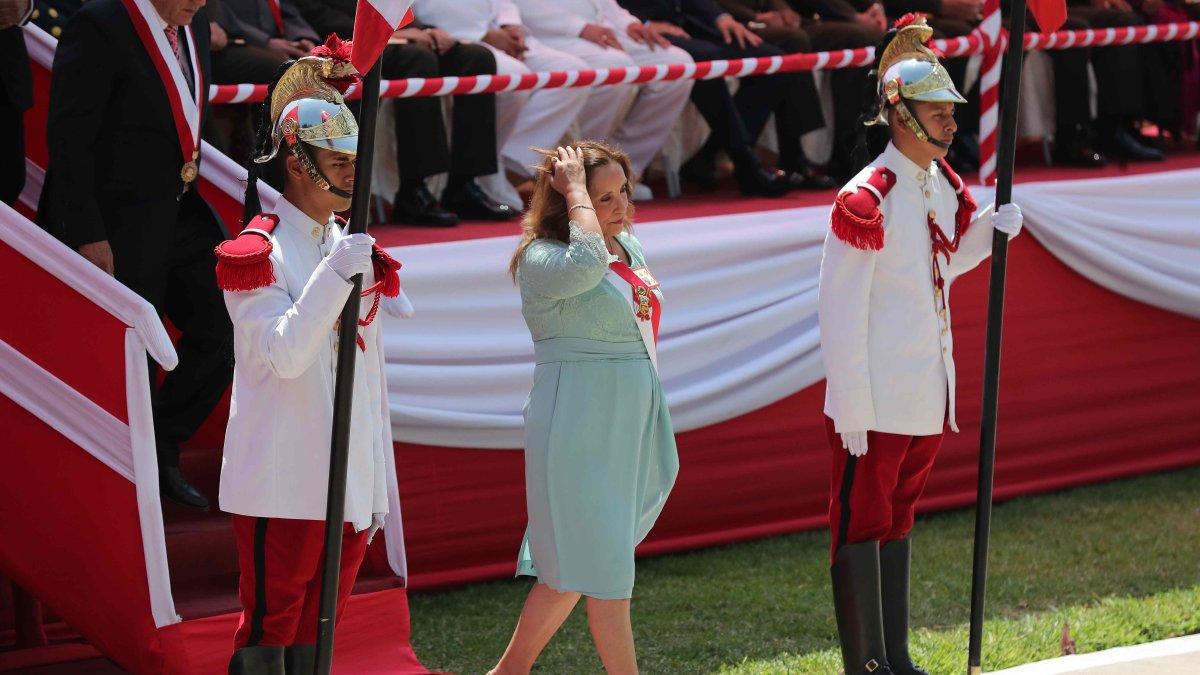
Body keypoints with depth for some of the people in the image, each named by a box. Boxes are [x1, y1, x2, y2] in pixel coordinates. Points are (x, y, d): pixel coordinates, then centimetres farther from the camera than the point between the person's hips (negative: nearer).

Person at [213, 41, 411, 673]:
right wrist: (335, 274, -26)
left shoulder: (358, 254, 13)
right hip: (282, 483, -7)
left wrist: (379, 489, 16)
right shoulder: (259, 253, -7)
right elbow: (284, 354, -19)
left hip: (349, 481, 7)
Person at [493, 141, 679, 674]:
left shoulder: (628, 247, 11)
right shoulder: (541, 260, -14)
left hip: (629, 425, 8)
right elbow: (587, 263, -38)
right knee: (603, 563, -4)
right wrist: (575, 189, -24)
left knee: (577, 561, 13)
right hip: (578, 429, -8)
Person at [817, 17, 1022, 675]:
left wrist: (990, 229, 3)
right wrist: (851, 409, -17)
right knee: (861, 527, 0)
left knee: (896, 523, 17)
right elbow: (840, 309, -17)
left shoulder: (945, 187, 6)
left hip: (928, 395, 8)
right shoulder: (867, 199, -18)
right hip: (875, 399, -8)